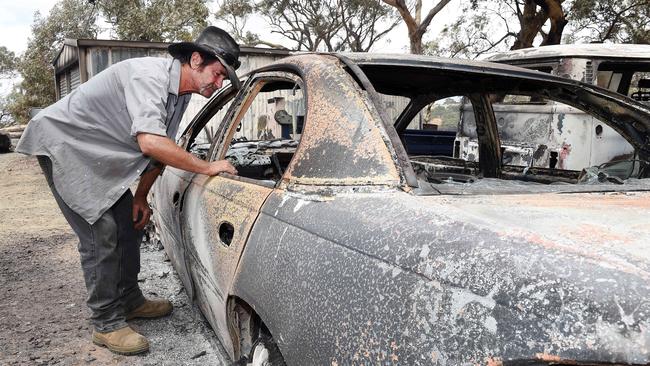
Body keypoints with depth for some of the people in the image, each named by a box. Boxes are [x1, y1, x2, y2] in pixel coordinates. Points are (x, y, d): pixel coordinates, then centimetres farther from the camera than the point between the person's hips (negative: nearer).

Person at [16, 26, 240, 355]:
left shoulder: (180, 93, 0)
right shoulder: (150, 75, -29)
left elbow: (160, 150, 8)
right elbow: (150, 143, -42)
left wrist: (141, 197, 5)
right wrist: (208, 167, -33)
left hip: (101, 156, 9)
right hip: (64, 143, -9)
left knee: (129, 226, 11)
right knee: (101, 234, -11)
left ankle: (130, 301, 27)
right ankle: (107, 324, 3)